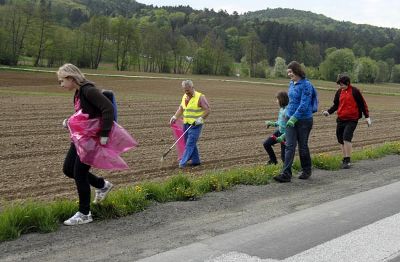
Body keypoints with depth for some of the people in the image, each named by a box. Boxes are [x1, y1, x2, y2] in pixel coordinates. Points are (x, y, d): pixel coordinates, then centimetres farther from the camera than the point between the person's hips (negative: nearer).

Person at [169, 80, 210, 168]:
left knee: (190, 143, -9)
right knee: (190, 143, 11)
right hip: (186, 124, 7)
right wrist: (175, 117, 2)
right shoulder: (185, 96, 9)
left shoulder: (200, 97, -12)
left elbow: (207, 110, -13)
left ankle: (183, 162, -9)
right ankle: (196, 160, 22)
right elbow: (181, 108, 14)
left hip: (195, 125, -7)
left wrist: (200, 119, -22)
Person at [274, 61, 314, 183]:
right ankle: (286, 174, -6)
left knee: (303, 146, 8)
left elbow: (304, 104, -22)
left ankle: (306, 171, 27)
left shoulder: (306, 85, -15)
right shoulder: (291, 83, 9)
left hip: (303, 120, -6)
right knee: (289, 146, -2)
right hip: (290, 119, 6)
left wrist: (294, 118, -25)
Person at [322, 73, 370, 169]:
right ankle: (345, 158, 23)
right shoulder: (339, 92, 8)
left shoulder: (354, 91, -5)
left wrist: (367, 117, 1)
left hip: (352, 120, -6)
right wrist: (328, 112, -2)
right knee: (341, 140, 9)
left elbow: (363, 104, 2)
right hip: (340, 119, 6)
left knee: (346, 138, -19)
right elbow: (336, 105, 15)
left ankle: (347, 160, -11)